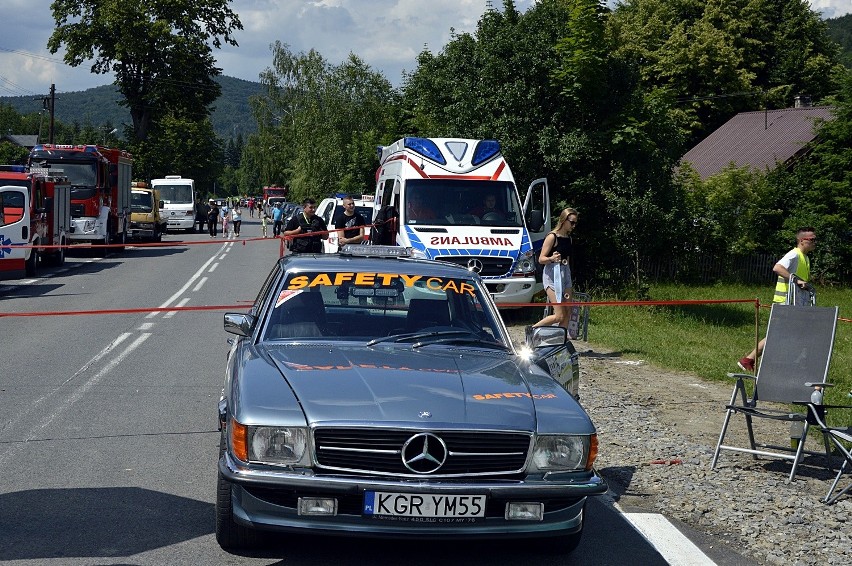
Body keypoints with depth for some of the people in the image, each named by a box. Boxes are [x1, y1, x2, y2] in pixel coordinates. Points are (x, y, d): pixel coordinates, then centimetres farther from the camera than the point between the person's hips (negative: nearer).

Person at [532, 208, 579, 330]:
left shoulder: (568, 239, 12)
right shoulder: (552, 237, -11)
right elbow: (541, 259, -11)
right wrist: (552, 258, -34)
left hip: (565, 274, 8)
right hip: (552, 275, -8)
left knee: (567, 314, 3)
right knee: (559, 316, -12)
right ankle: (532, 329, 4)